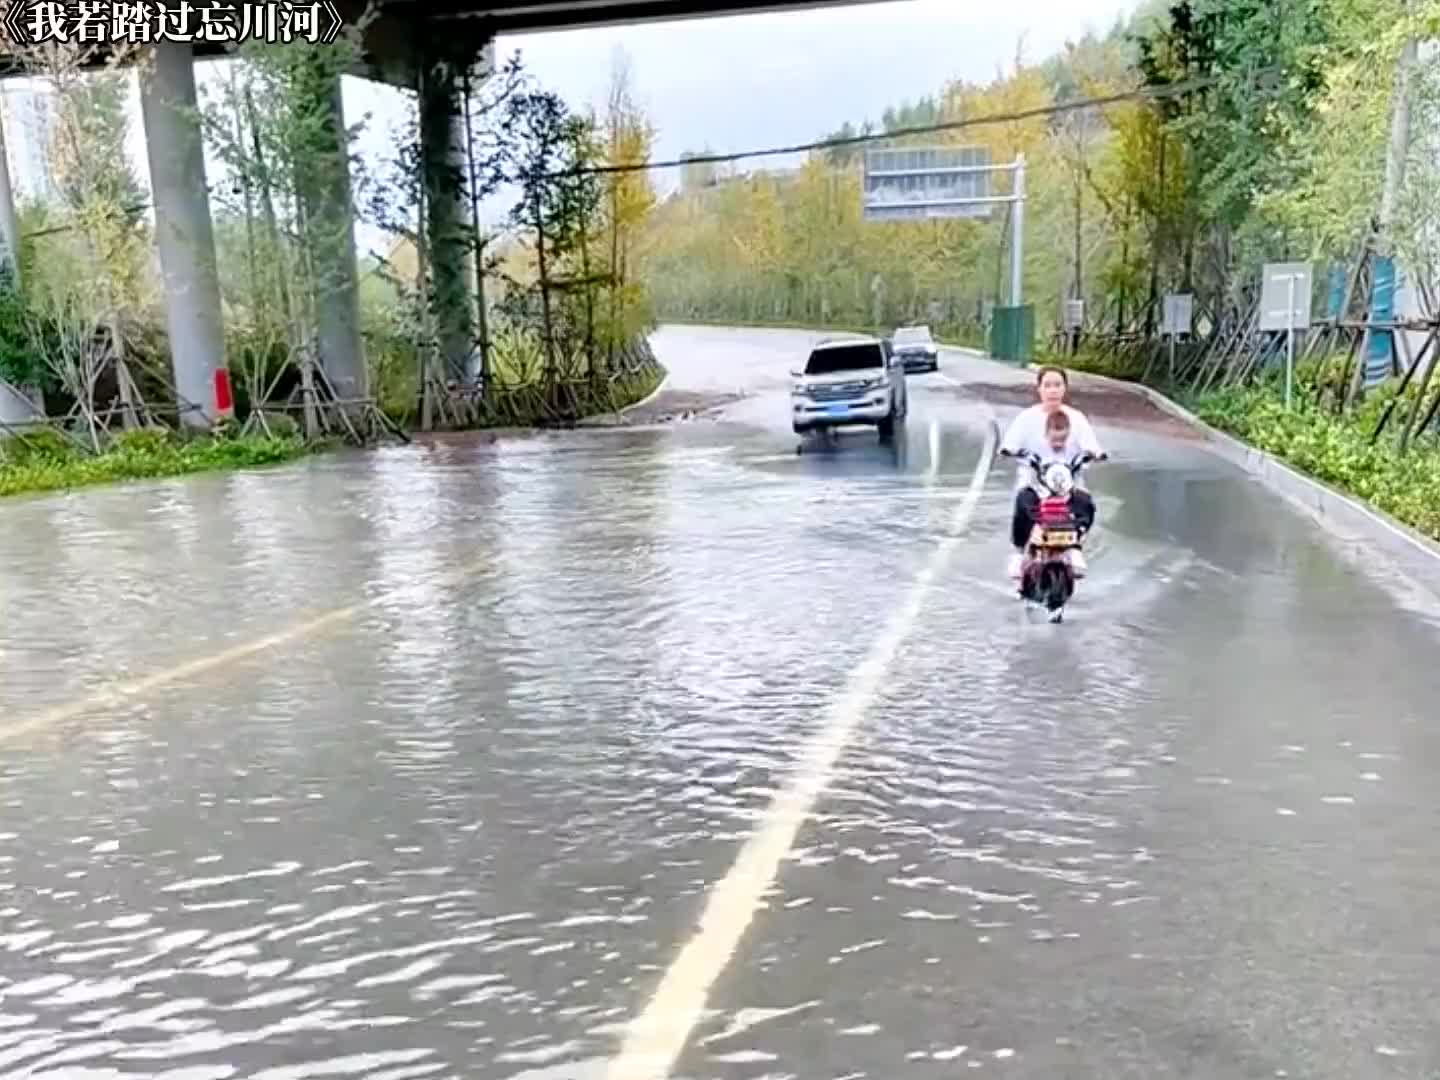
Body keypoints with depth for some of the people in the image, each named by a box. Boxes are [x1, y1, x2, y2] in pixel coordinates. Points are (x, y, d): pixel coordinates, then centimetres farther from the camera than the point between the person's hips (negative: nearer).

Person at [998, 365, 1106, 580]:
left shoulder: (1076, 418, 9)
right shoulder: (1027, 418, 5)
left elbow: (1091, 445, -3)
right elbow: (1008, 446, -3)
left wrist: (1096, 453, -24)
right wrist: (1009, 451, -25)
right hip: (1033, 481, -1)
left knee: (1086, 505, -28)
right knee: (1024, 504, -32)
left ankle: (1074, 546, -3)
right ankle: (1019, 551, -10)